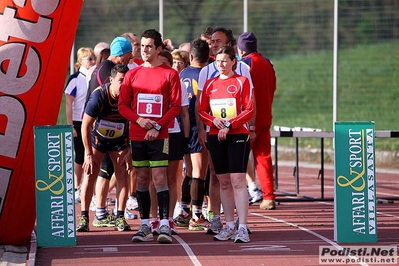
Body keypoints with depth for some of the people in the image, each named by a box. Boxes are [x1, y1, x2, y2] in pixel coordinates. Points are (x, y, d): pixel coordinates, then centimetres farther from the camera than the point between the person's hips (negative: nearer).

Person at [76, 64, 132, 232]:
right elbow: (85, 125, -21)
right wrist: (89, 154, -20)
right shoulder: (99, 95, -28)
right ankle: (84, 217, -5)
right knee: (90, 173, -9)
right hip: (97, 138, -2)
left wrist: (130, 152, -14)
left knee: (122, 173, -6)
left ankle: (120, 217, -1)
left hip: (119, 139, 2)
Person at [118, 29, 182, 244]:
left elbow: (176, 106, -3)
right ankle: (145, 226, 9)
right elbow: (122, 105, 8)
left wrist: (158, 126, -13)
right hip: (137, 135, 4)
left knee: (160, 178, -10)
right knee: (142, 179, 6)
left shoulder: (169, 74, 1)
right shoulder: (132, 75, 10)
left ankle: (164, 225, -11)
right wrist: (139, 120, -10)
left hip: (159, 135, -4)